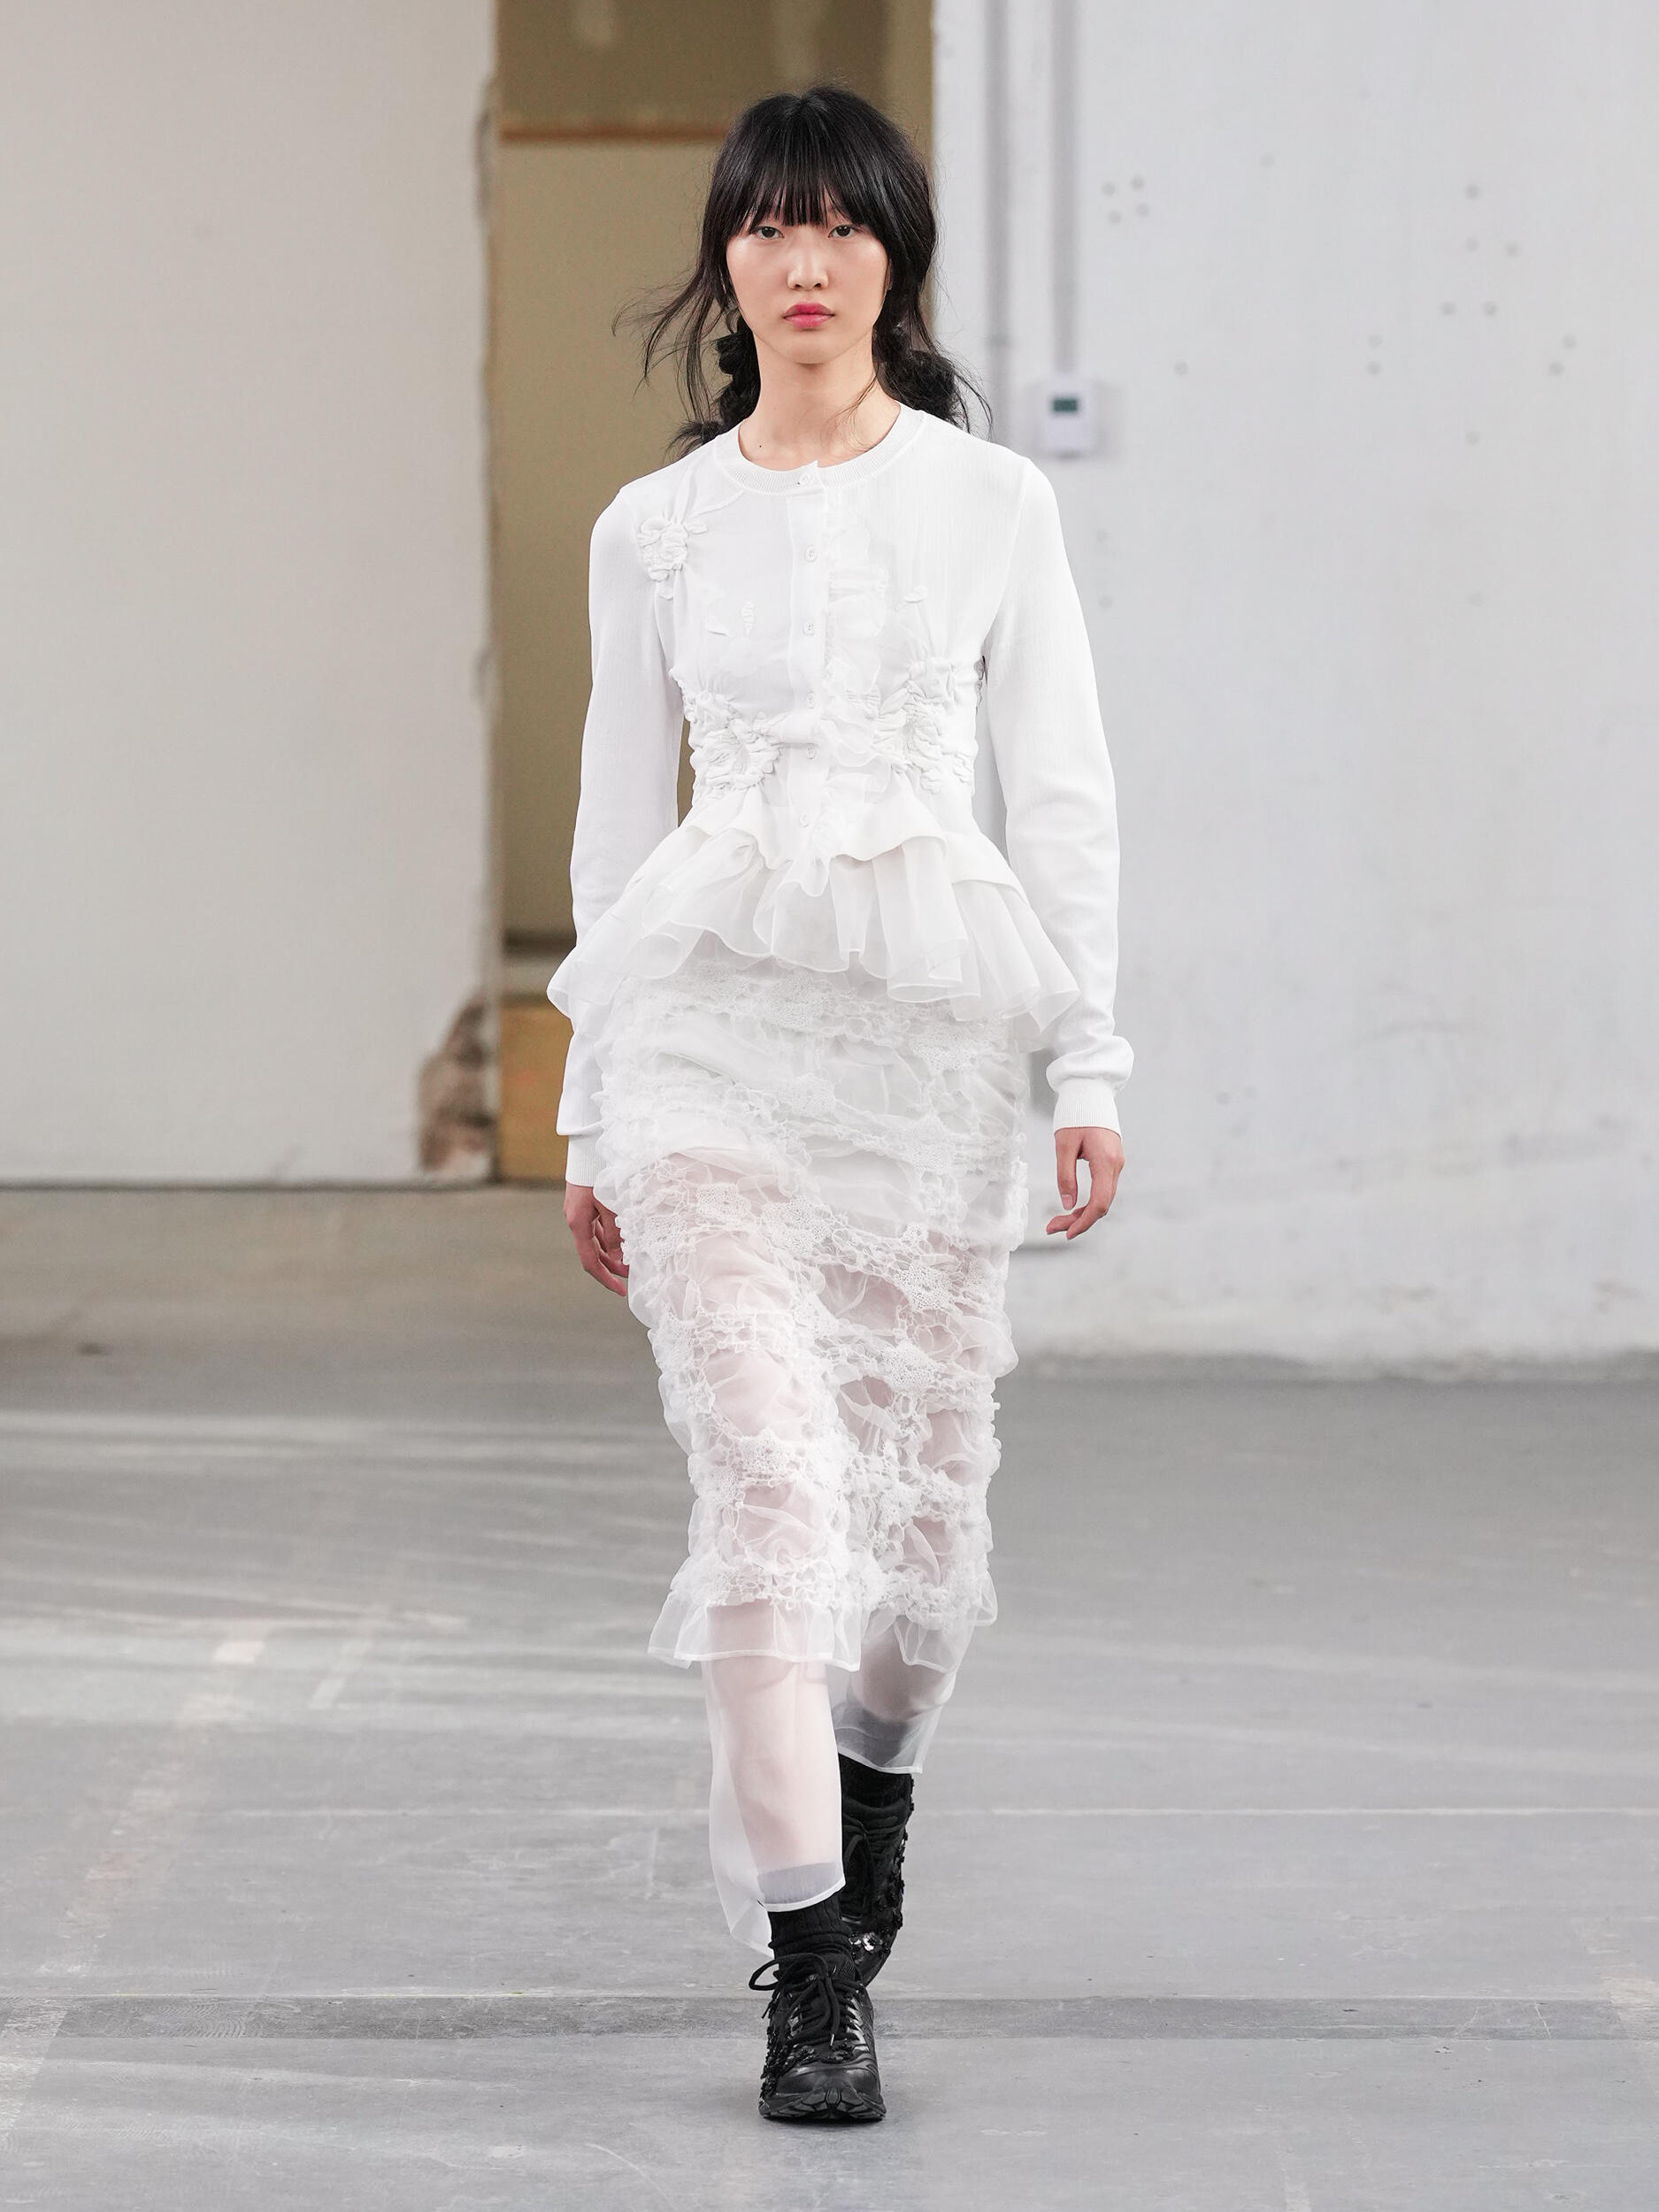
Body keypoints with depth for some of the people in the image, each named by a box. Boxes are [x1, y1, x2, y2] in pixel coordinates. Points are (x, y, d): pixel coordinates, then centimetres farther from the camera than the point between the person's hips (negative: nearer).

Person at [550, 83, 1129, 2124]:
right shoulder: (655, 527, 7)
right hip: (714, 1005, 0)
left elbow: (1063, 792, 5)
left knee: (924, 1477, 7)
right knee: (767, 1463, -13)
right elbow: (618, 815, 12)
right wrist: (591, 1118, 12)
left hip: (933, 1013, 1)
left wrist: (1092, 1065, -1)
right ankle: (812, 1972, -10)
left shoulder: (991, 503, 5)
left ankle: (865, 1801, 37)